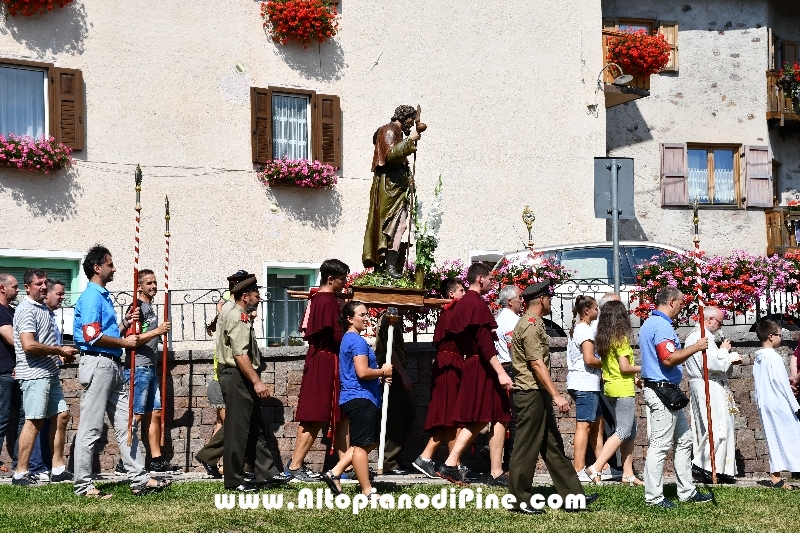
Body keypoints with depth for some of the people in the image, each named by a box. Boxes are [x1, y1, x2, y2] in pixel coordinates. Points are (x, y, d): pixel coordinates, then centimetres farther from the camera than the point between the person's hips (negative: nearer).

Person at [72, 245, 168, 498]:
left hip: (113, 366, 10)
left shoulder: (104, 296, 19)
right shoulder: (91, 297, -11)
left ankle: (139, 478, 10)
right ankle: (83, 485, 1)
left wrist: (124, 323, 10)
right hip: (97, 364, -10)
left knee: (125, 424, 8)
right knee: (91, 428, -5)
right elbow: (92, 336, -20)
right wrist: (123, 342, -11)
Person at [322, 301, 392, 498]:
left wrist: (380, 376, 15)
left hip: (356, 399, 10)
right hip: (360, 399, -10)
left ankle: (334, 473, 14)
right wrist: (383, 372, -6)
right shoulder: (357, 341, -13)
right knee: (362, 445, -5)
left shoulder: (348, 339, 19)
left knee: (368, 442, 16)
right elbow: (363, 372, -23)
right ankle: (367, 492, -1)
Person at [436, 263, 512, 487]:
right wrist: (501, 373, -25)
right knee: (499, 419, -4)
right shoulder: (478, 304, -14)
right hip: (483, 368, -9)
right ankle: (497, 474, -2)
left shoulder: (462, 304, 14)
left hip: (470, 366, 9)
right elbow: (485, 343, -22)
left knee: (475, 421, 13)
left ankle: (450, 464, 7)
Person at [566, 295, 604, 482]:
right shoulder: (586, 330, -13)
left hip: (577, 382, 10)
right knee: (584, 425, -9)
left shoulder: (575, 329, 18)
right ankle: (579, 470, -10)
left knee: (597, 421, 14)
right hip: (585, 384, -10)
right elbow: (589, 359, -21)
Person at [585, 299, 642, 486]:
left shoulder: (603, 338, 10)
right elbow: (625, 367, -17)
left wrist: (633, 377, 18)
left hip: (610, 386, 9)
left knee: (630, 431, 14)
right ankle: (596, 468, -18)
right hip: (623, 389, -9)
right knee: (623, 432, -8)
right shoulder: (621, 338, -13)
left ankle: (628, 473, 14)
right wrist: (643, 368, -1)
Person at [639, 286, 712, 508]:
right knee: (660, 445, -7)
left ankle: (687, 491, 20)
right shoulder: (662, 325, -16)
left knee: (683, 440, 15)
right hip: (662, 391, -11)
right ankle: (653, 496, -3)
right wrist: (694, 347, -18)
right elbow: (669, 359, -26)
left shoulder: (650, 323, 17)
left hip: (667, 393, 11)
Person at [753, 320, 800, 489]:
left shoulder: (758, 359, 10)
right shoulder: (774, 357, -14)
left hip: (763, 404, 8)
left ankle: (775, 477, 8)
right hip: (779, 404, -8)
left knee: (773, 440, 9)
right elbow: (783, 384, -14)